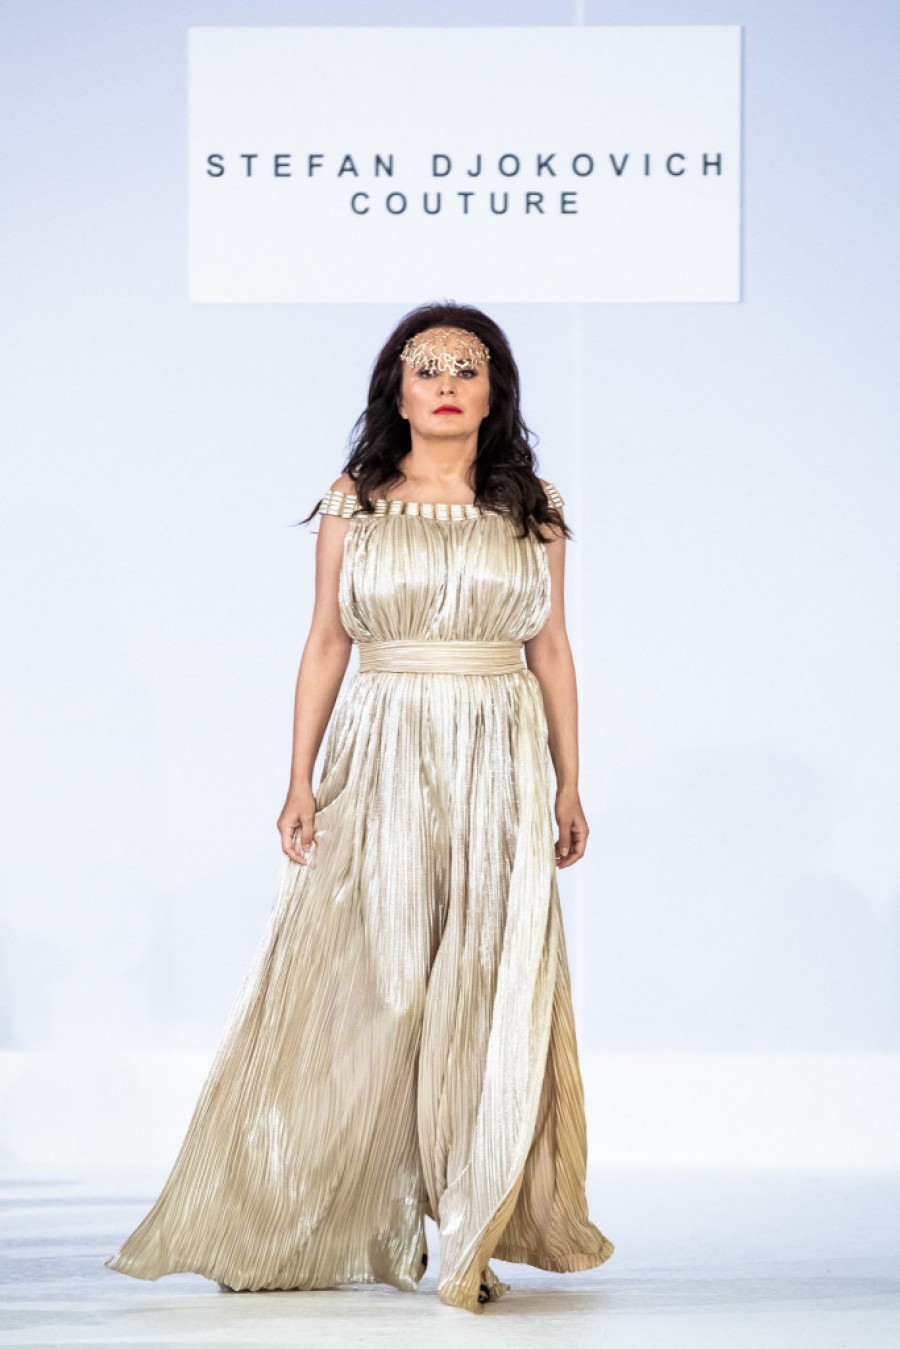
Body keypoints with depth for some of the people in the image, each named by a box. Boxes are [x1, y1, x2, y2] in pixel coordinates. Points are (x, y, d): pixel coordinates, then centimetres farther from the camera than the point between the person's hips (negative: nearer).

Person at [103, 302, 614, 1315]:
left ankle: (473, 1235, 5)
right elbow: (326, 642, 4)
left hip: (499, 771, 1)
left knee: (487, 994, -2)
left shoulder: (533, 509, 7)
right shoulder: (354, 502, 5)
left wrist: (569, 784, 7)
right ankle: (303, 1229, 12)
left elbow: (551, 648, 10)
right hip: (379, 763, -1)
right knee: (358, 986, 0)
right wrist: (300, 778, -2)